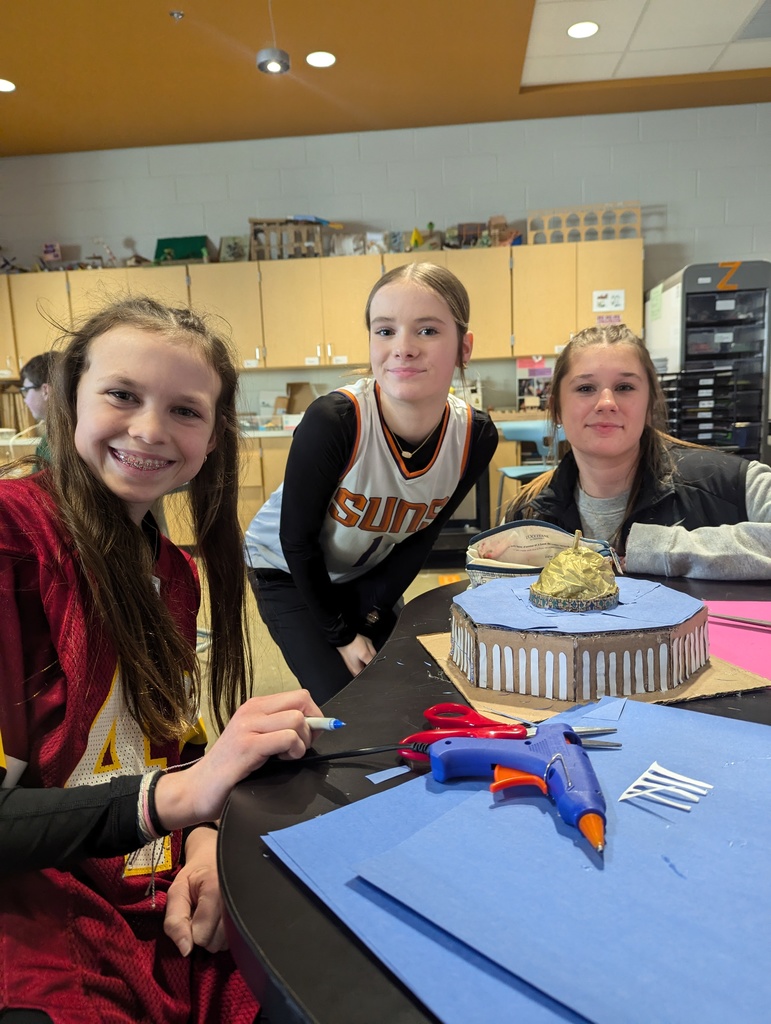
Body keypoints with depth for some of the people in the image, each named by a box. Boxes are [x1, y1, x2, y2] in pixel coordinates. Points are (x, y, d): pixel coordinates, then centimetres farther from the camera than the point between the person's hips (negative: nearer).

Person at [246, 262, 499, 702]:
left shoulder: (476, 437, -21)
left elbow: (421, 536, -6)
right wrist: (339, 635, -13)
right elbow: (297, 541, -22)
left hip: (367, 577, 4)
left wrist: (371, 615, -8)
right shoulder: (332, 421, -35)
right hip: (286, 570, -4)